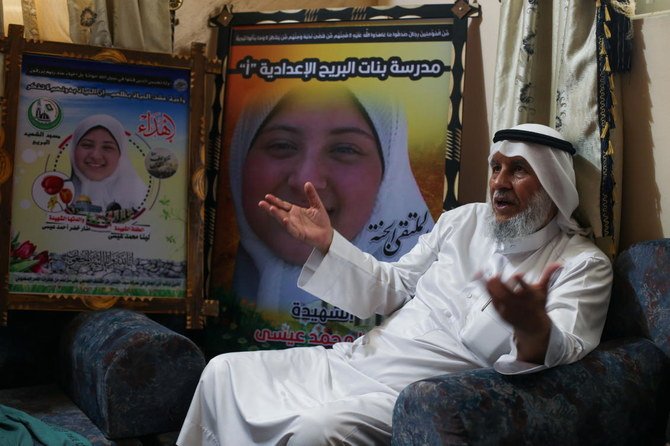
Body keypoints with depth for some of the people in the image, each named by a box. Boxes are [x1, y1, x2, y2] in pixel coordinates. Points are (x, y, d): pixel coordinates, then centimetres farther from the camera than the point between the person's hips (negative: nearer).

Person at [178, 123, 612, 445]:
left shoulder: (584, 264, -5)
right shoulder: (463, 220, 12)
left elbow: (565, 353, -21)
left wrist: (533, 328, -45)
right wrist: (327, 241, 6)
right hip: (360, 357, 7)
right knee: (225, 372, 1)